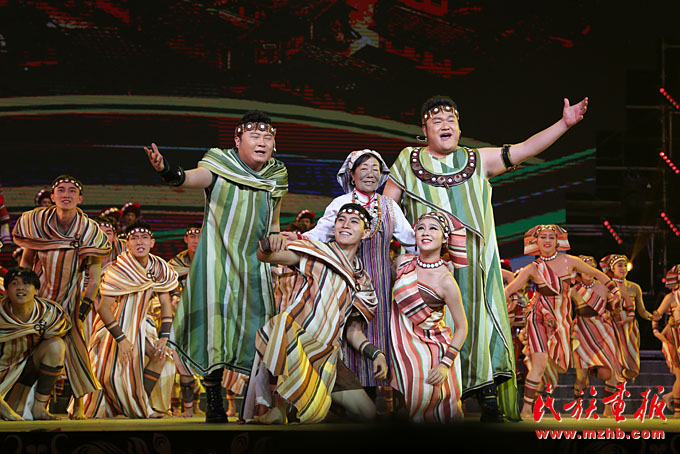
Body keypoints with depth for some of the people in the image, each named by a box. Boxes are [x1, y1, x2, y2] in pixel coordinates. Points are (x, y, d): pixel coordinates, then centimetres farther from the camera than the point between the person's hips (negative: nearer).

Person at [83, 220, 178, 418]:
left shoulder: (159, 267, -7)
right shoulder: (119, 270, -25)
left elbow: (165, 303, 1)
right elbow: (102, 307, -26)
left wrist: (164, 337, -9)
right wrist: (121, 339, -26)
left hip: (139, 324, 6)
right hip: (114, 325, -6)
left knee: (161, 355, -8)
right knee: (111, 372, -11)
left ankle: (140, 405, 2)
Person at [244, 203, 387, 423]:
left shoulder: (362, 281, 19)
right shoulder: (316, 253, 4)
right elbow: (265, 257, -8)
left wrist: (375, 354, 5)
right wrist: (267, 247, -31)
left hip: (325, 355, 5)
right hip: (290, 339, -5)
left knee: (367, 413, -4)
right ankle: (278, 407, -7)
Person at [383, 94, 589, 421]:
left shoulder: (478, 160, 14)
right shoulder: (408, 161, 12)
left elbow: (525, 150, 8)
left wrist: (564, 124, -1)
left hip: (474, 262, 2)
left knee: (481, 324, -3)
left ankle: (489, 401, 0)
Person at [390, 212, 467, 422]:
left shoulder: (445, 281, -15)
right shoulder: (403, 262, 0)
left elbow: (461, 328, -9)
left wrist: (445, 364, -17)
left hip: (434, 349, -4)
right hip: (405, 347, 4)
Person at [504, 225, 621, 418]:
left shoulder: (569, 261, -1)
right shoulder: (533, 269, -5)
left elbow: (597, 273, 11)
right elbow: (509, 289, -9)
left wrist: (614, 290, 13)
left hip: (561, 318, 4)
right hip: (540, 317, -4)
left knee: (558, 363, 6)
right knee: (540, 364, -15)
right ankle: (526, 409, -10)